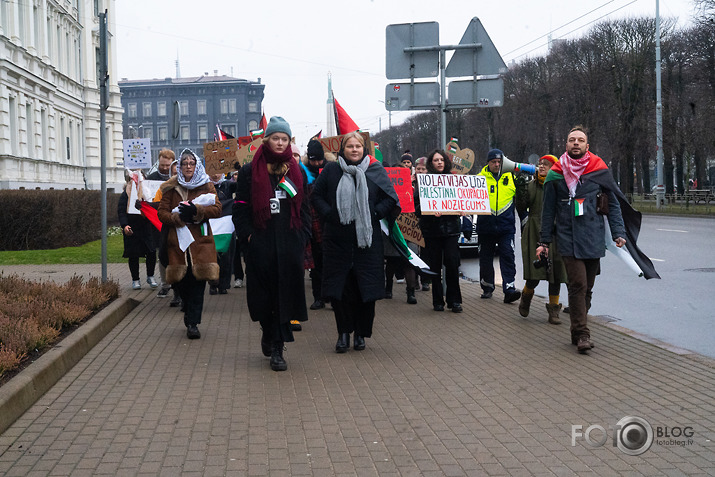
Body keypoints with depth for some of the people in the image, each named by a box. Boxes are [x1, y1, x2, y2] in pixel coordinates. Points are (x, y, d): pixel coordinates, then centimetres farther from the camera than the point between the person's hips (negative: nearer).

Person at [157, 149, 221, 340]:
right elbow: (162, 213, 7)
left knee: (198, 281, -9)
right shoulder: (171, 187, 11)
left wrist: (196, 211, -16)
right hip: (177, 240, 1)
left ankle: (192, 323, -7)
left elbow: (217, 208, -1)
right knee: (181, 281, 1)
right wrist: (179, 218, -11)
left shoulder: (206, 186, 9)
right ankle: (191, 318, 22)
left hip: (200, 240, -1)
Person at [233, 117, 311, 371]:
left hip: (289, 243, 1)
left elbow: (304, 207, 13)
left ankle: (276, 348, 2)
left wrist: (303, 236, 2)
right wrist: (247, 234, -7)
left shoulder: (295, 172, 12)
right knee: (263, 293, 4)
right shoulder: (250, 171, 4)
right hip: (261, 243, -1)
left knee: (285, 293, -2)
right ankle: (268, 334, 30)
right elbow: (240, 207, 3)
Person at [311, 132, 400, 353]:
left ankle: (361, 333, 14)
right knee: (339, 287, 0)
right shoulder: (331, 170, 6)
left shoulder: (375, 170, 4)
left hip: (367, 238, 0)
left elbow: (391, 198, 6)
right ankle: (343, 332, 13)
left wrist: (373, 214, -6)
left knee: (366, 286, 0)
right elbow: (316, 196, 11)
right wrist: (329, 215, -4)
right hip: (337, 239, 1)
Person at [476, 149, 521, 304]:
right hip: (486, 226, 0)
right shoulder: (480, 178, 4)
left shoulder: (511, 178, 9)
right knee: (486, 257, 10)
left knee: (508, 256, -10)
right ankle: (487, 287, 25)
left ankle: (509, 289, -14)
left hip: (506, 226, 0)